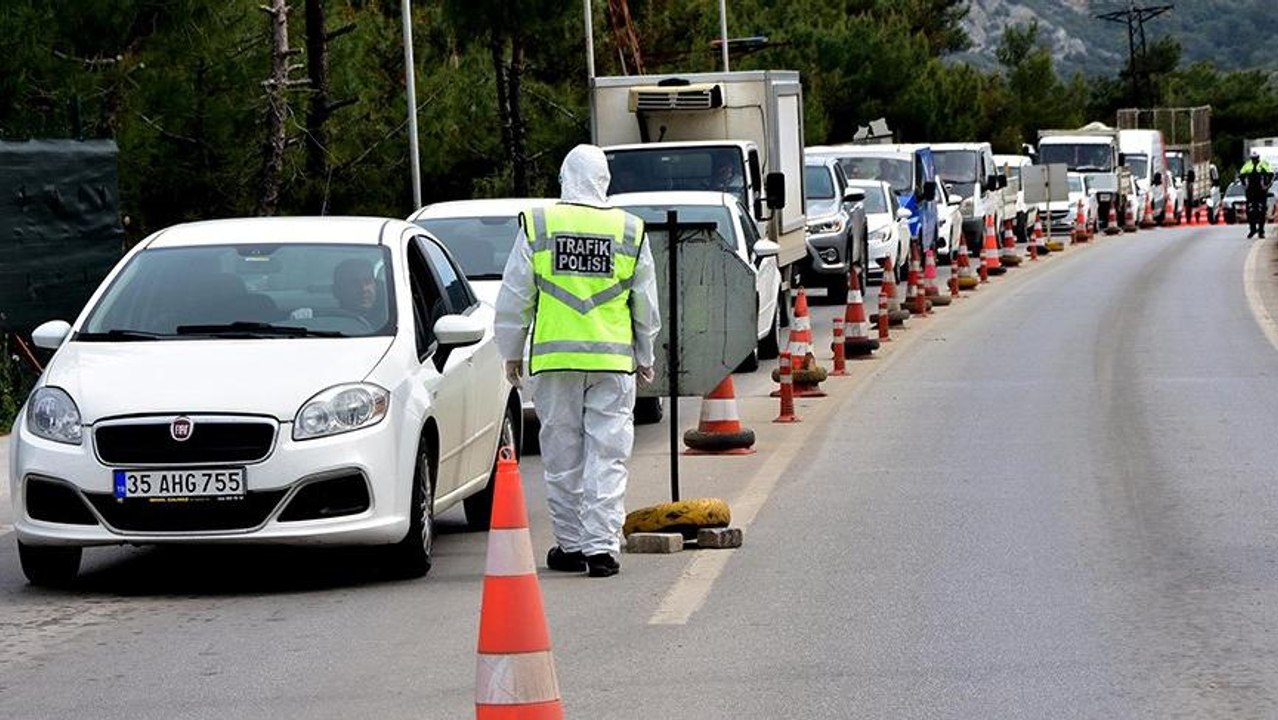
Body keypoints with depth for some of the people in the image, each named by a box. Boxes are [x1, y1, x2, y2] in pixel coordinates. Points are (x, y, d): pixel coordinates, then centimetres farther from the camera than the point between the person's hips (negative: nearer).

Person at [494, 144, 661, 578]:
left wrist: (511, 351, 14)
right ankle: (601, 546, -4)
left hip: (555, 357, 0)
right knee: (607, 457, 1)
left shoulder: (537, 227, 0)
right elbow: (647, 304, 11)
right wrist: (644, 358, 22)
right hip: (613, 360, 0)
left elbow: (514, 297, 3)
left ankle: (570, 545, 15)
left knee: (562, 457, 8)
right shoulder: (630, 231, 4)